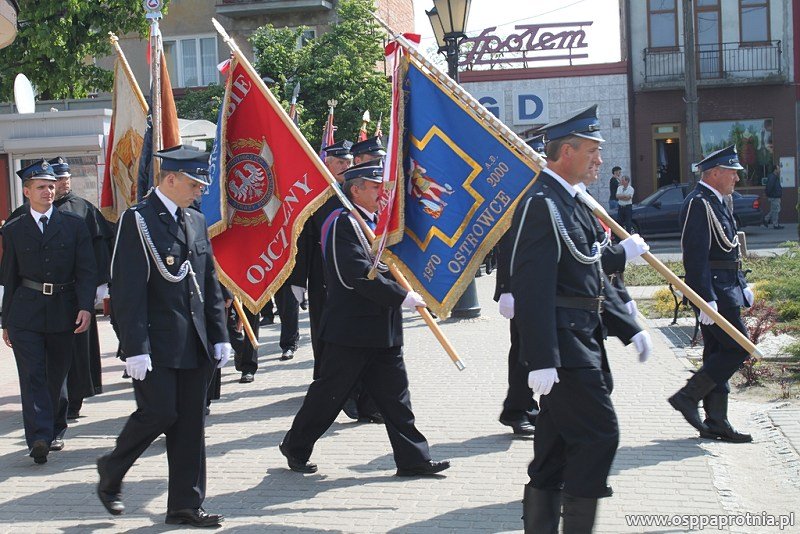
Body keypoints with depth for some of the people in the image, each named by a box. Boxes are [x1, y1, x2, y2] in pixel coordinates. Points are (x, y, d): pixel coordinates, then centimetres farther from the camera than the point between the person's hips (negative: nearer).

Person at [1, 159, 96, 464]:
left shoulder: (74, 225, 5)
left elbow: (87, 270, 1)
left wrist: (86, 307, -12)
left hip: (64, 311, 1)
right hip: (26, 313, -1)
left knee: (57, 375, 10)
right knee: (32, 376, -9)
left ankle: (55, 431, 26)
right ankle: (39, 438, -15)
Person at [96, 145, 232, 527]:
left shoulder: (196, 221, 14)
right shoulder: (137, 220, -8)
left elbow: (210, 284, 17)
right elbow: (127, 290, -13)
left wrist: (220, 337, 11)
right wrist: (135, 348, -18)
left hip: (194, 346, 7)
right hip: (156, 344, -7)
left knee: (190, 423, 7)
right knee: (158, 413, -7)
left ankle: (185, 505, 13)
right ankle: (110, 472, 19)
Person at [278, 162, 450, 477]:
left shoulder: (375, 222, 16)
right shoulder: (343, 223, -14)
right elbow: (361, 275, -23)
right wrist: (402, 297, -21)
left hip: (383, 330, 9)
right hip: (351, 327, -8)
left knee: (395, 394, 7)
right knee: (329, 392, 3)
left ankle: (413, 459, 9)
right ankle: (296, 448, 18)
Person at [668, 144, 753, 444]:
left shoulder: (717, 203, 18)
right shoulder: (698, 204, -15)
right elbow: (696, 256, -22)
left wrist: (742, 286, 22)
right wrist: (707, 299, -26)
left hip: (726, 289, 10)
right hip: (714, 290, -10)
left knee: (718, 354, 10)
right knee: (738, 348, -11)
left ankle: (715, 422, 13)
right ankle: (688, 397, -5)